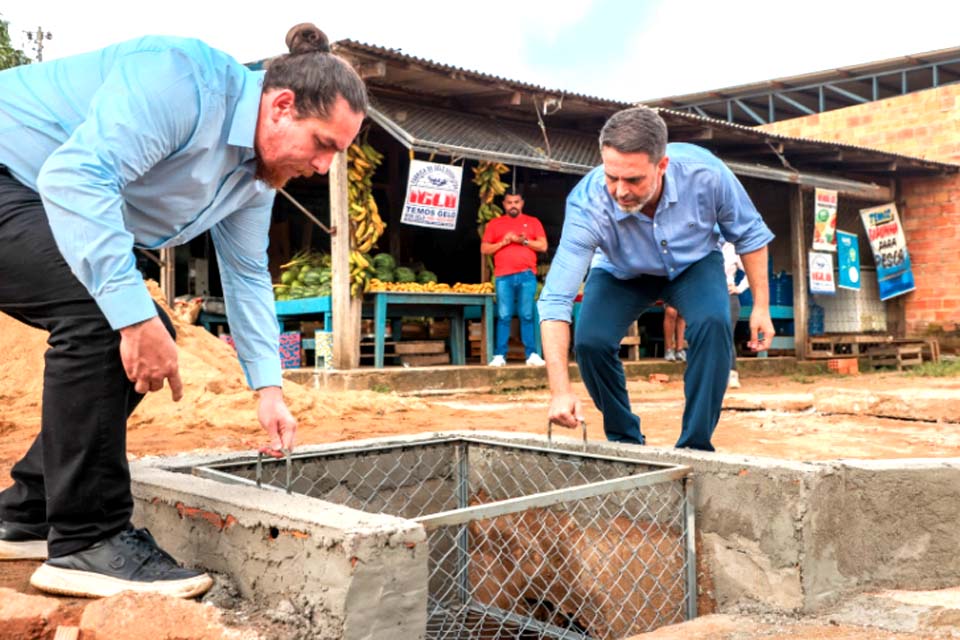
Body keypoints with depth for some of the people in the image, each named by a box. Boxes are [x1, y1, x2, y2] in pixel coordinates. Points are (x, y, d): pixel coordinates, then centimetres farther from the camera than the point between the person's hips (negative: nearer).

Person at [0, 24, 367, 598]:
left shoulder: (257, 171, 2)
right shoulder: (184, 79, -28)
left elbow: (247, 274, 9)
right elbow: (76, 174, -38)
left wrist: (268, 386, 2)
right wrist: (135, 313, -41)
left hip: (57, 210, 10)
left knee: (149, 336, 3)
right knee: (102, 314, -28)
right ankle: (87, 542, -18)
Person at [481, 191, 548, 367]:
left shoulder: (533, 222, 15)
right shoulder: (494, 223, 15)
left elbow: (543, 246, 6)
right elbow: (484, 249, 10)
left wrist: (524, 241, -6)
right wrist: (503, 242, -4)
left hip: (527, 275, 0)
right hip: (503, 277, 0)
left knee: (527, 316, -3)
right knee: (504, 316, -4)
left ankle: (531, 354, -3)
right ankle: (499, 355, -3)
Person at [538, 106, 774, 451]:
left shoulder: (704, 172, -35)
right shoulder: (587, 204, -38)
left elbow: (749, 234, -13)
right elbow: (555, 300, -40)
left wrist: (761, 306, -13)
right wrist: (560, 390, -48)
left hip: (694, 263, 0)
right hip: (620, 274, 0)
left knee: (712, 322, -30)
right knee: (590, 341, -24)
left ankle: (696, 445, -14)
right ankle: (625, 441, 3)